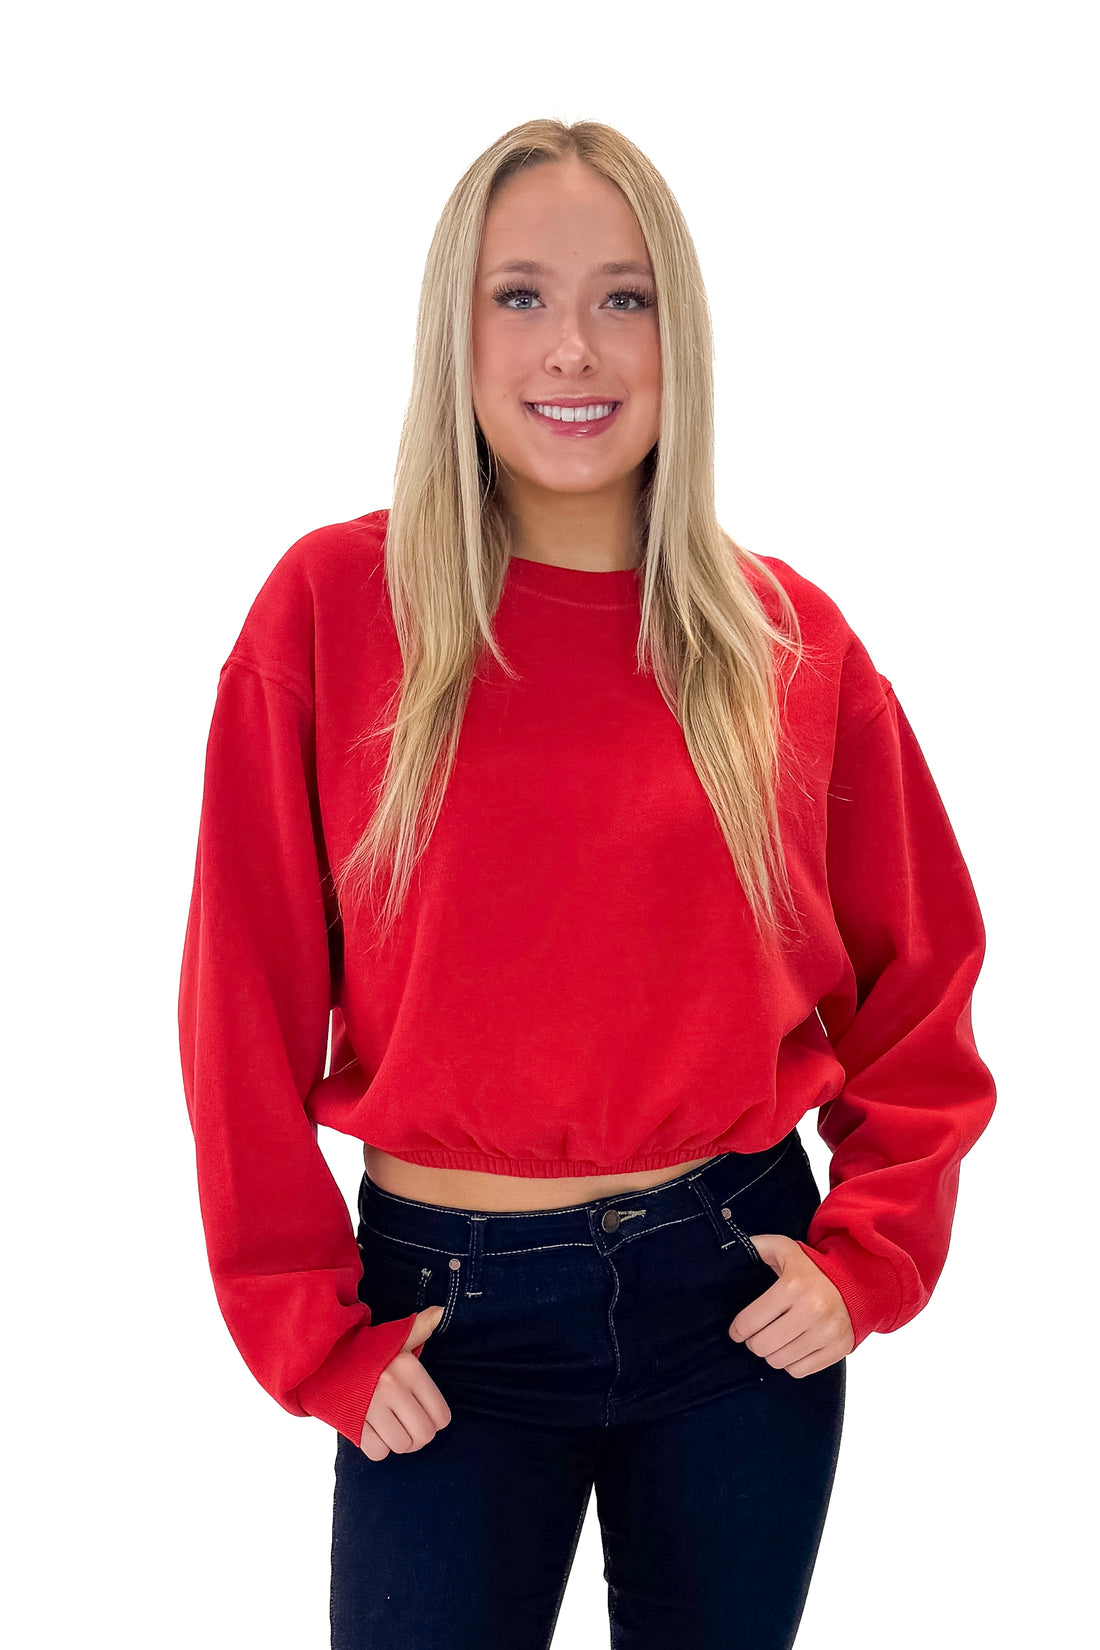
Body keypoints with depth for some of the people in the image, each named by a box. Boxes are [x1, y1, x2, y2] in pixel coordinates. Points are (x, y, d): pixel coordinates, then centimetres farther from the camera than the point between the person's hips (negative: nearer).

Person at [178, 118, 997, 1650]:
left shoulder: (790, 637, -1)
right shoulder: (334, 606, -6)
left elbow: (919, 977, 8)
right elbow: (247, 1000, -5)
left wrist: (870, 1254, 0)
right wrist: (311, 1330, -6)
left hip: (742, 1292, 2)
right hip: (451, 1309, -2)